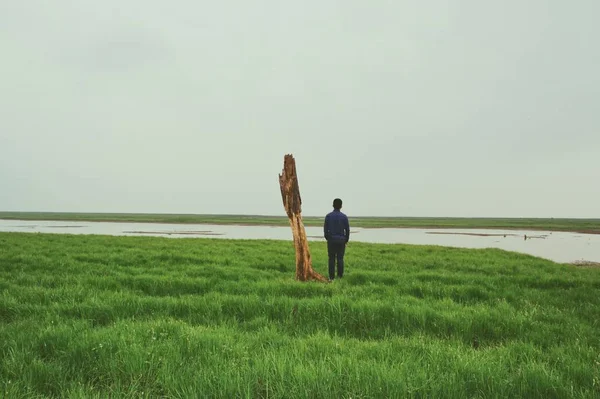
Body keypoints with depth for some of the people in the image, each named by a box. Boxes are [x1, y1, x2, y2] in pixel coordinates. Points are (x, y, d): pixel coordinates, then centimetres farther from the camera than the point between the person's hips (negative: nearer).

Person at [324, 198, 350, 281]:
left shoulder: (328, 216, -4)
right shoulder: (344, 217, -4)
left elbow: (325, 229, 0)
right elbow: (347, 230, -1)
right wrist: (346, 240, 13)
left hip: (331, 240, 0)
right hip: (341, 240, 0)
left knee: (331, 259, 4)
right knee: (340, 258, 5)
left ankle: (331, 277, 3)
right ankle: (340, 276, 5)